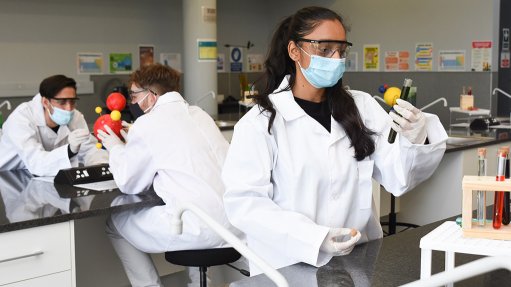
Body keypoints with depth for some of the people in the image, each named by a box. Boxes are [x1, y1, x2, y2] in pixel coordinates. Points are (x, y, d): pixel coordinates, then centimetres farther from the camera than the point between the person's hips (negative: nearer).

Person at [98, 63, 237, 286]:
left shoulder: (148, 123, -5)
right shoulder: (198, 113, 15)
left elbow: (128, 184, 4)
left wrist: (116, 148, 20)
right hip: (233, 222, 7)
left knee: (115, 223, 16)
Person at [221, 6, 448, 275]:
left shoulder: (362, 107, 6)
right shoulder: (260, 122, -6)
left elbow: (397, 179, 1)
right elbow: (244, 201, -11)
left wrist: (415, 140, -19)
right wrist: (314, 238, -22)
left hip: (359, 261, 4)